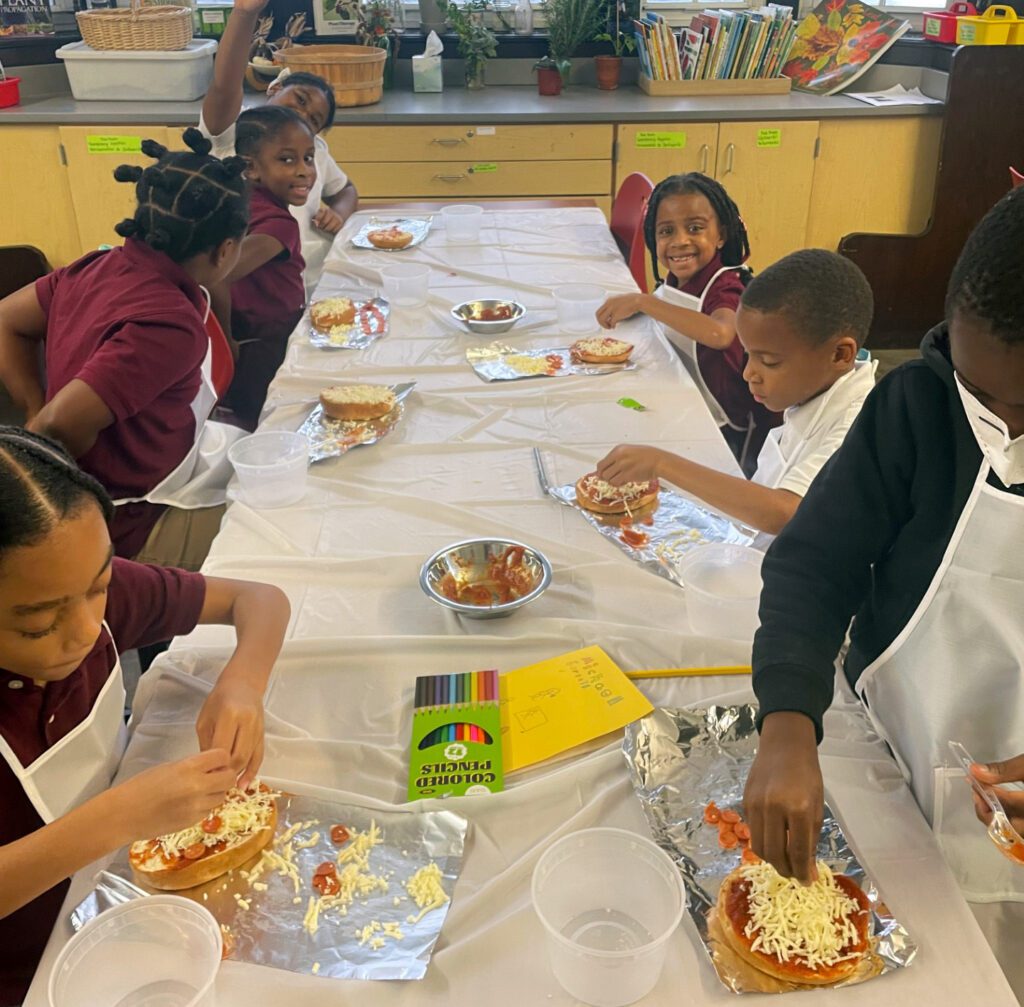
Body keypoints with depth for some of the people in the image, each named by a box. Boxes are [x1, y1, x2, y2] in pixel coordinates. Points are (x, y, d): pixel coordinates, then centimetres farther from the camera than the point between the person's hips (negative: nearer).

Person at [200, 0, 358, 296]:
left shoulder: (315, 149, 18)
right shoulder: (230, 135, -1)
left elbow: (345, 190, 32)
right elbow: (224, 87, -20)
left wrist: (338, 215, 8)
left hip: (318, 287, 5)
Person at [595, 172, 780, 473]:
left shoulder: (726, 285, -23)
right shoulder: (676, 280, -2)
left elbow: (720, 334, -46)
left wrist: (642, 302, -45)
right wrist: (626, 307, -1)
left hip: (727, 430, -7)